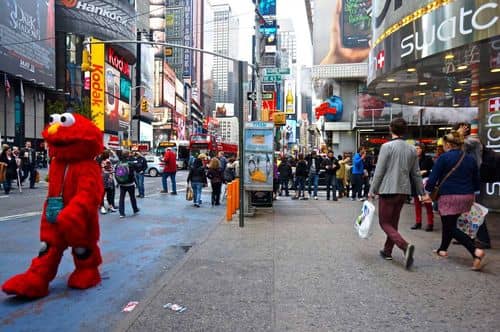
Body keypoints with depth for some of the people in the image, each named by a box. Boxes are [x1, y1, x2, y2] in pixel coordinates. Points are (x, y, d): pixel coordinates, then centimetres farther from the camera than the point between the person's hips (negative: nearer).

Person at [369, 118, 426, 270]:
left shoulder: (387, 146, -11)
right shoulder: (412, 149, 5)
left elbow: (379, 171, -12)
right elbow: (416, 174, 8)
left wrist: (372, 190, -5)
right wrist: (421, 192, 17)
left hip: (388, 190, -6)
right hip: (404, 191, 6)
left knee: (385, 223, 2)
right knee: (393, 222, 18)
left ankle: (405, 246, -19)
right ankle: (387, 251, 26)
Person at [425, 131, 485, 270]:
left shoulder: (444, 158, -10)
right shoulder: (470, 159, 8)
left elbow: (433, 179, -11)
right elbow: (476, 183, 14)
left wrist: (428, 187, 8)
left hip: (449, 196, -7)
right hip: (467, 196, 7)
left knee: (451, 228, 0)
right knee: (450, 222, 22)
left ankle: (475, 250, -18)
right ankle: (443, 249, 33)